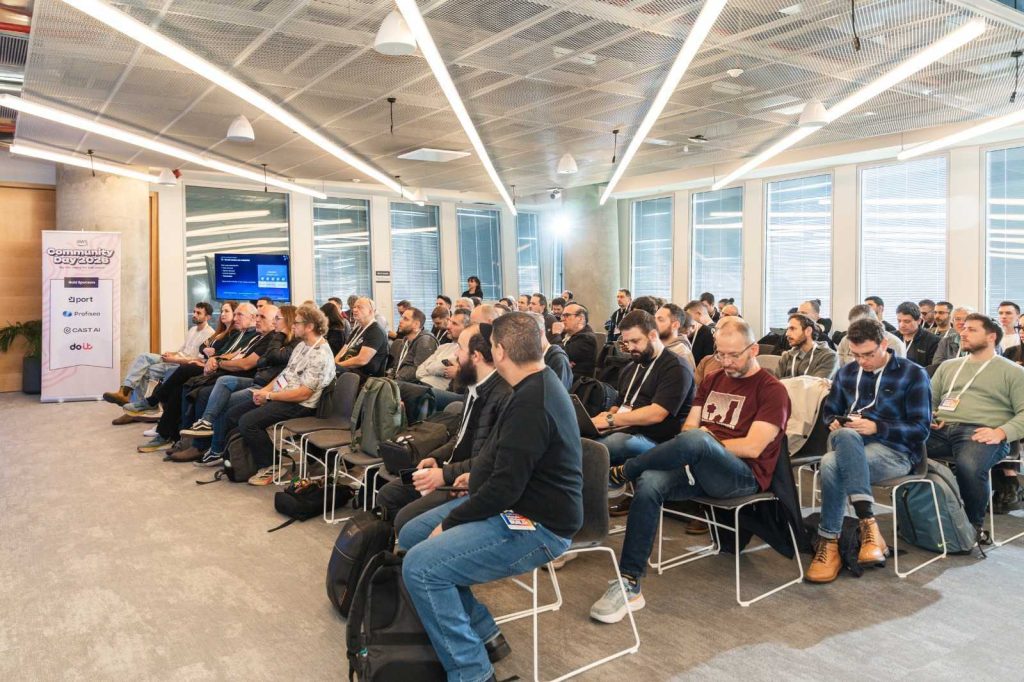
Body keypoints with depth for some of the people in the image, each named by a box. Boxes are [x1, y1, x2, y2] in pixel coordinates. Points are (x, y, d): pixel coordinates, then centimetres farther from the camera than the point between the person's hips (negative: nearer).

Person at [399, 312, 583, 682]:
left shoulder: (531, 403, -24)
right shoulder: (538, 385, 8)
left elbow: (505, 488, -26)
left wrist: (449, 523, -16)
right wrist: (479, 475, 19)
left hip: (536, 526, -11)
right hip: (516, 504, 11)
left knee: (420, 566, -23)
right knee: (411, 535, 11)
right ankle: (481, 631, 18)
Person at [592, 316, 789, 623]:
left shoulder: (772, 390, 0)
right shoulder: (712, 381, 21)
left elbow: (752, 447, -10)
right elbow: (687, 427, 16)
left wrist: (704, 439, -2)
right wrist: (696, 444, -8)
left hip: (743, 476, -5)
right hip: (699, 468, 6)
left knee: (696, 441, -38)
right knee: (649, 483, -27)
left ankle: (618, 475, -17)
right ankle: (630, 585, -26)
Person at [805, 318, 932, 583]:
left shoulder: (913, 374, 3)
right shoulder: (847, 373, 17)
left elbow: (921, 430, -4)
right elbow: (829, 412, 22)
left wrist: (876, 428, -17)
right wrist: (835, 422, -3)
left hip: (895, 450, -4)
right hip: (848, 443, 4)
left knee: (832, 464, -35)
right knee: (845, 435, -37)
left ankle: (829, 543, -27)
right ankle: (868, 525, -38)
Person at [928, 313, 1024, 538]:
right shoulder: (948, 366, 27)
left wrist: (1001, 432, -15)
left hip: (979, 433, -4)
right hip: (940, 430, 4)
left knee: (969, 467, -39)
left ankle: (974, 525, -13)